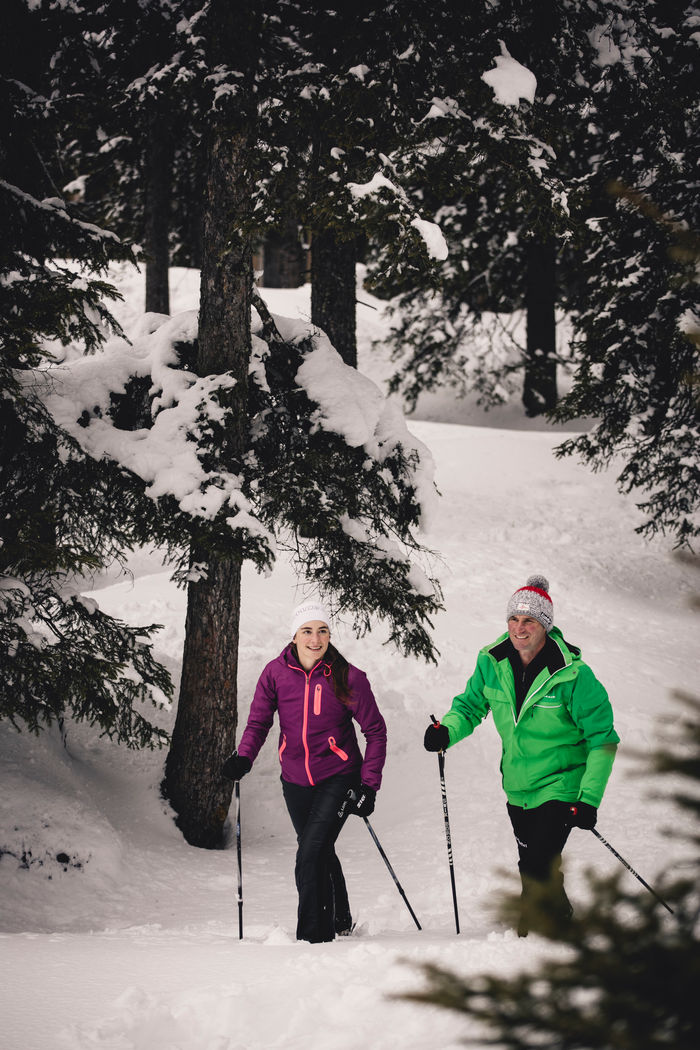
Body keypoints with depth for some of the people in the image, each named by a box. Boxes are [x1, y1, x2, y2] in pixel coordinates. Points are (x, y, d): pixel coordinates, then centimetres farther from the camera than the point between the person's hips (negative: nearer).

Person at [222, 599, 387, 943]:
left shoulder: (347, 678, -13)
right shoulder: (276, 672, -6)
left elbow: (375, 731, -6)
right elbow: (258, 722, 2)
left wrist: (369, 785, -11)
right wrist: (243, 757, -17)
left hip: (338, 778, -4)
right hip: (296, 781, 4)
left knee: (310, 856, -18)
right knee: (322, 855, 21)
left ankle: (312, 935, -9)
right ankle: (340, 921, 43)